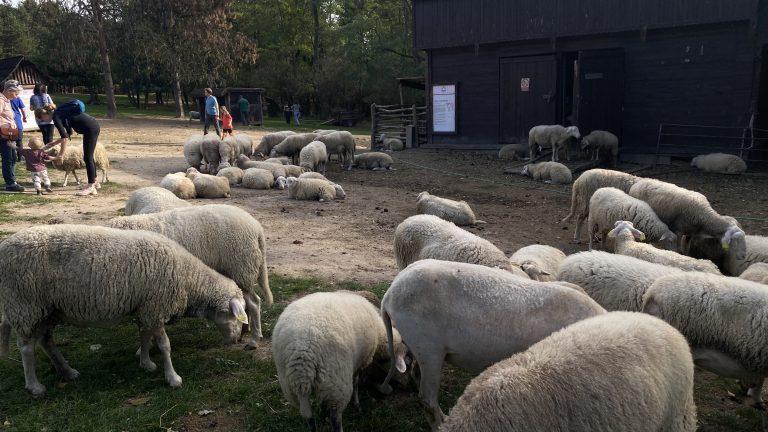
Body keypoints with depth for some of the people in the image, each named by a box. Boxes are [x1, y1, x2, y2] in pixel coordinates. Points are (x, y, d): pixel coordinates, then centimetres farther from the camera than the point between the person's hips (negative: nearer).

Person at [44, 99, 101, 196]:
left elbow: (65, 137, -17)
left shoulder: (56, 116, -8)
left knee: (87, 157, -6)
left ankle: (91, 187, -3)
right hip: (94, 125, 10)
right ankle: (94, 182, 30)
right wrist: (52, 143, 26)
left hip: (91, 129, -10)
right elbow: (68, 134, 25)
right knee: (88, 156, 19)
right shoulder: (61, 112, 19)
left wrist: (61, 155, -16)